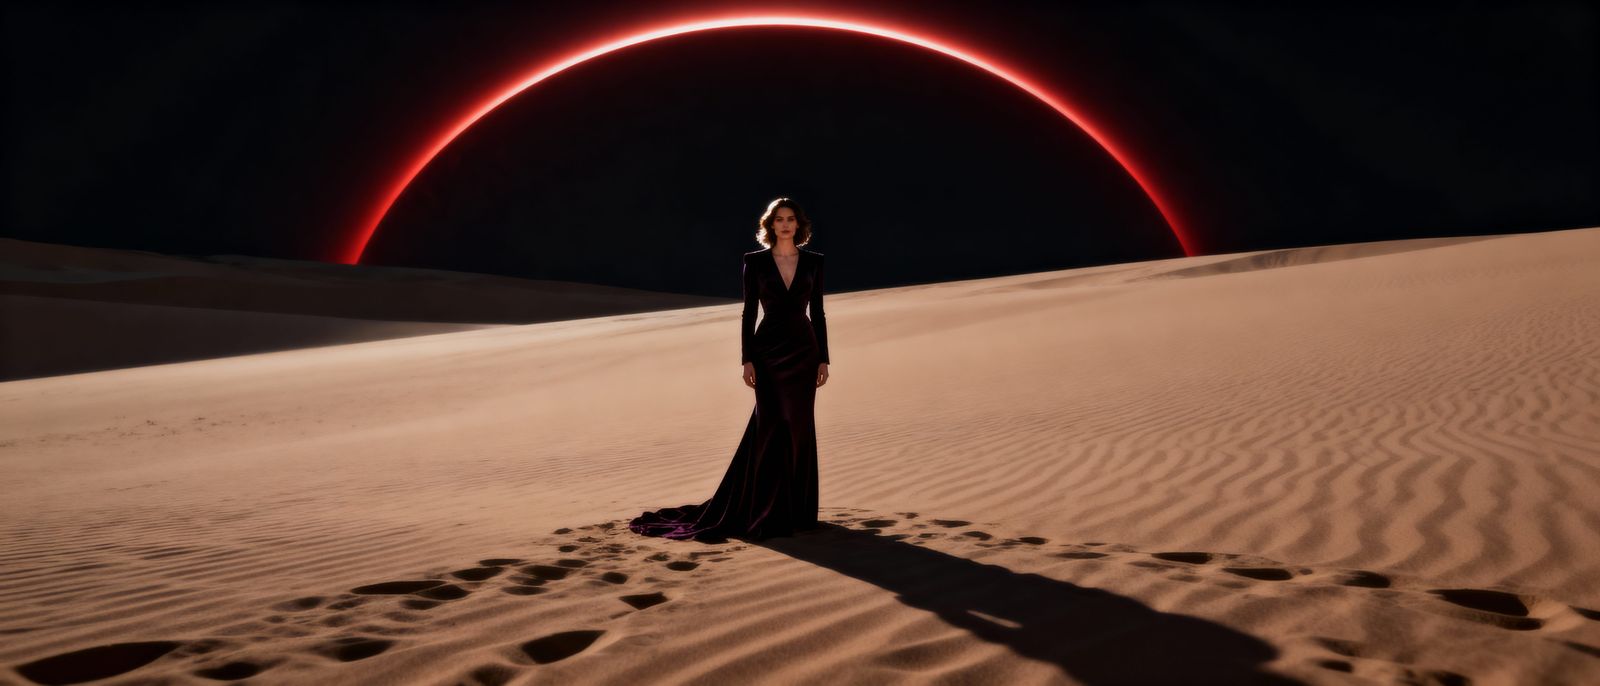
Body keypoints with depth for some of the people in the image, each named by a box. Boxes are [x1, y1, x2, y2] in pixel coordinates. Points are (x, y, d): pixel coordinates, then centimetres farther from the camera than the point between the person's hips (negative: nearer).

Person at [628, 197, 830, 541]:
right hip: (768, 351, -2)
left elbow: (817, 312, 6)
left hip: (803, 351, 2)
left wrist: (823, 359, 1)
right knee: (771, 426, -3)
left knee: (799, 427, 4)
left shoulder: (813, 261, 5)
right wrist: (746, 360, -7)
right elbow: (748, 312, 0)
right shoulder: (755, 261, 0)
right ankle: (766, 508, 7)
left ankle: (796, 507, 15)